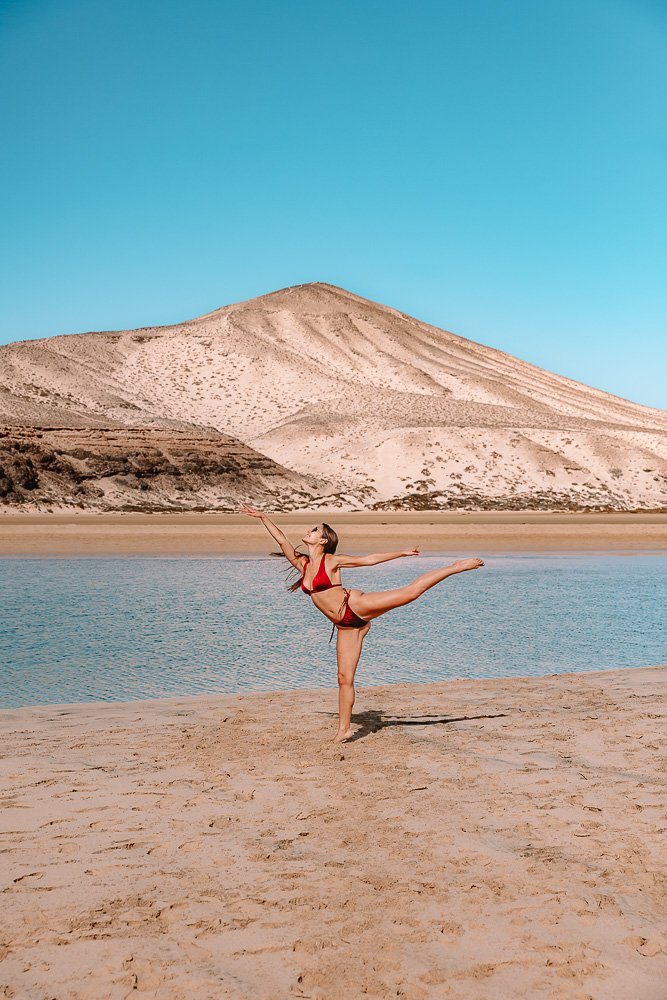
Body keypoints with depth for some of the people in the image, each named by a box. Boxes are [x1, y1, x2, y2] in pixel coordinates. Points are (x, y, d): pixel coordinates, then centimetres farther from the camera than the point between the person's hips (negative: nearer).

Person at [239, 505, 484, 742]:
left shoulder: (332, 560, -1)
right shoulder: (302, 563, 13)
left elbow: (369, 559, 2)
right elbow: (281, 539, 17)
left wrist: (401, 553, 4)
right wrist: (262, 517, 17)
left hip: (356, 606, -5)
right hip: (346, 626, 5)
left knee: (411, 591, -15)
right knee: (344, 678, 5)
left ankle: (456, 566, -4)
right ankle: (344, 728, 13)